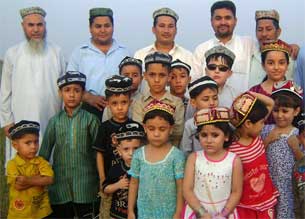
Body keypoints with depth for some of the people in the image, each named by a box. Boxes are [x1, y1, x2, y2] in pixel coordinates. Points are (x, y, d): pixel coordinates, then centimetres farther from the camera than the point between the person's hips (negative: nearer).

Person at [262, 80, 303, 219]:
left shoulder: (299, 134, -4)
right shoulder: (267, 129, -1)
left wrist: (295, 147, -15)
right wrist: (267, 139, -12)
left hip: (289, 182, -1)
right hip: (268, 180, 1)